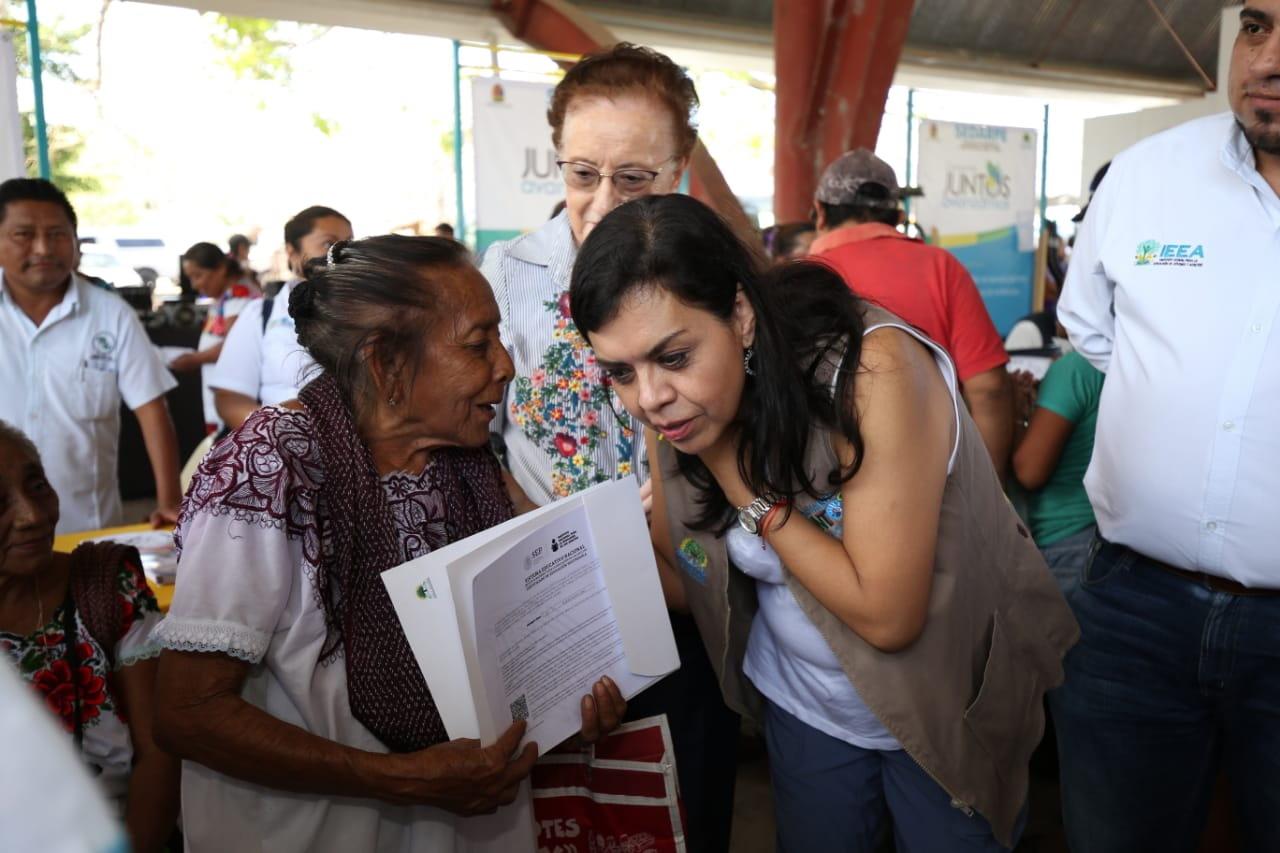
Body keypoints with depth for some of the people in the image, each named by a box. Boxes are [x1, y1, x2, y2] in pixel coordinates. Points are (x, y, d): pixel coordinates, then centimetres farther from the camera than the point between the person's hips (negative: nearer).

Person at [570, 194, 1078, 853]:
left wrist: (750, 489, -29)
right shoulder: (673, 415, -14)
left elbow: (887, 615, -32)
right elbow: (682, 581, -4)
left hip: (948, 714, -4)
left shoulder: (874, 371, -33)